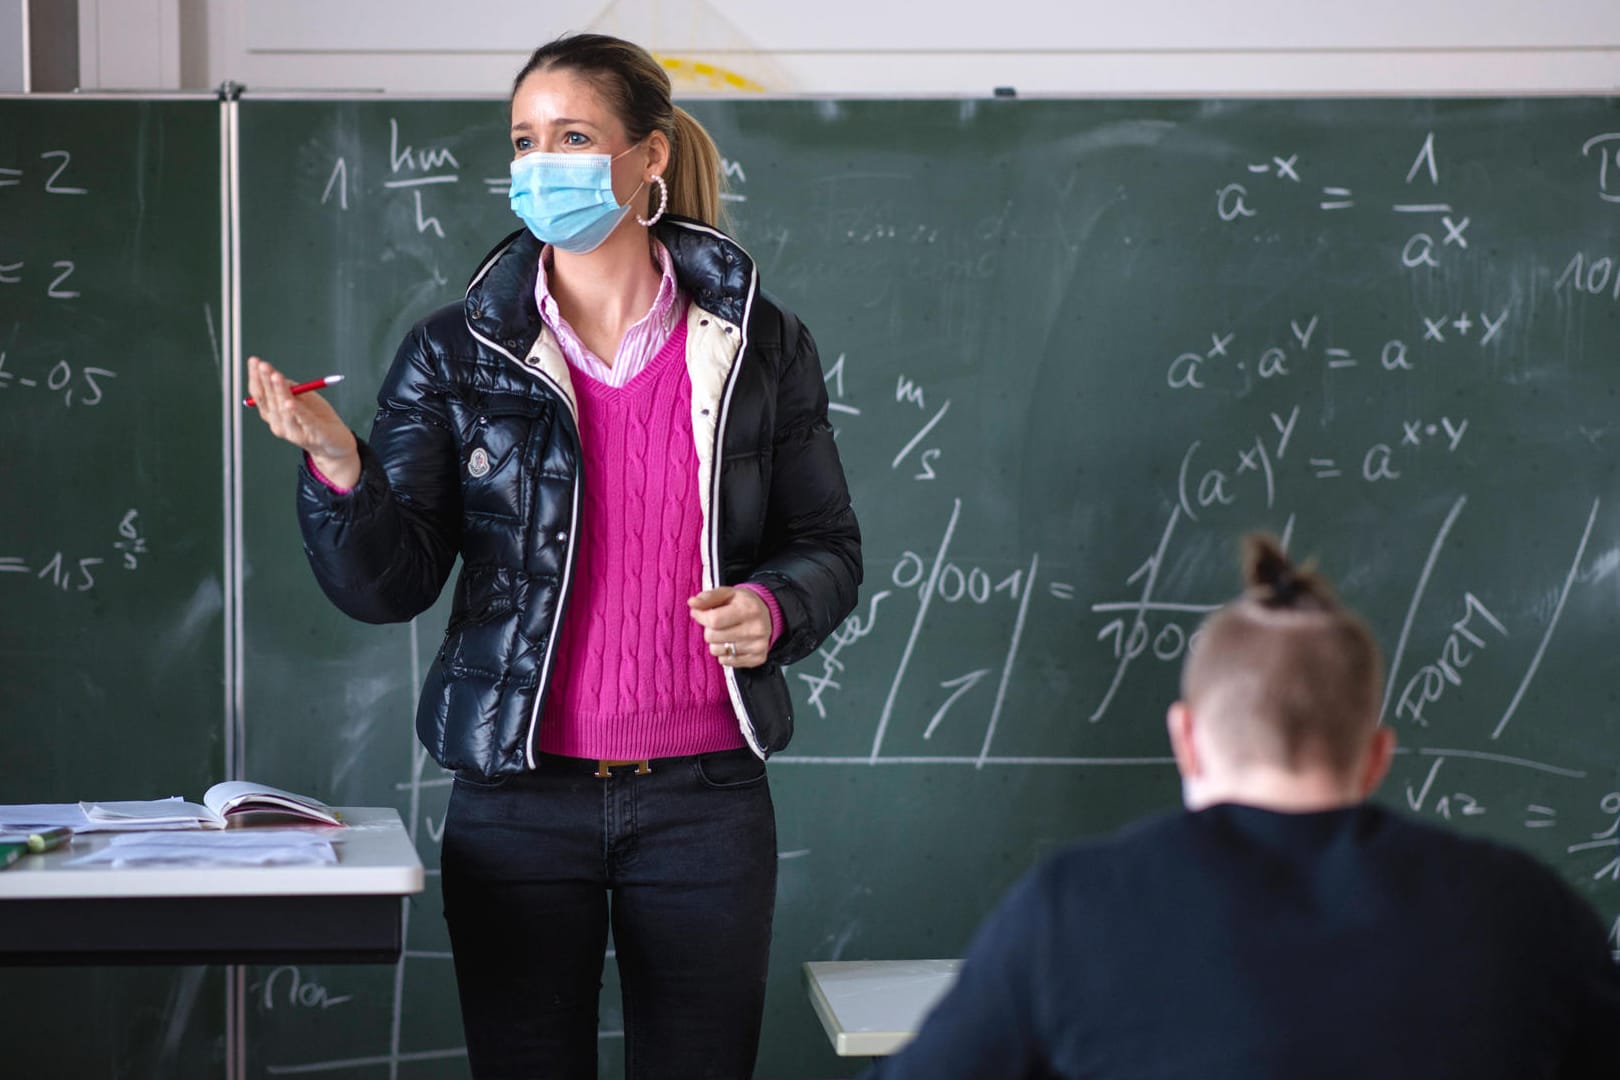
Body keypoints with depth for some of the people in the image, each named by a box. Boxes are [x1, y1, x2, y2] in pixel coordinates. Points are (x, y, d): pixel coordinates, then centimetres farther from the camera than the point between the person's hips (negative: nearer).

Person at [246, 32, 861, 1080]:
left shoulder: (758, 345, 2)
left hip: (705, 798, 0)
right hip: (519, 803, 0)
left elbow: (829, 548, 9)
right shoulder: (454, 355, 1)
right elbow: (389, 584, -4)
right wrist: (338, 467, -23)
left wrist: (773, 609, -12)